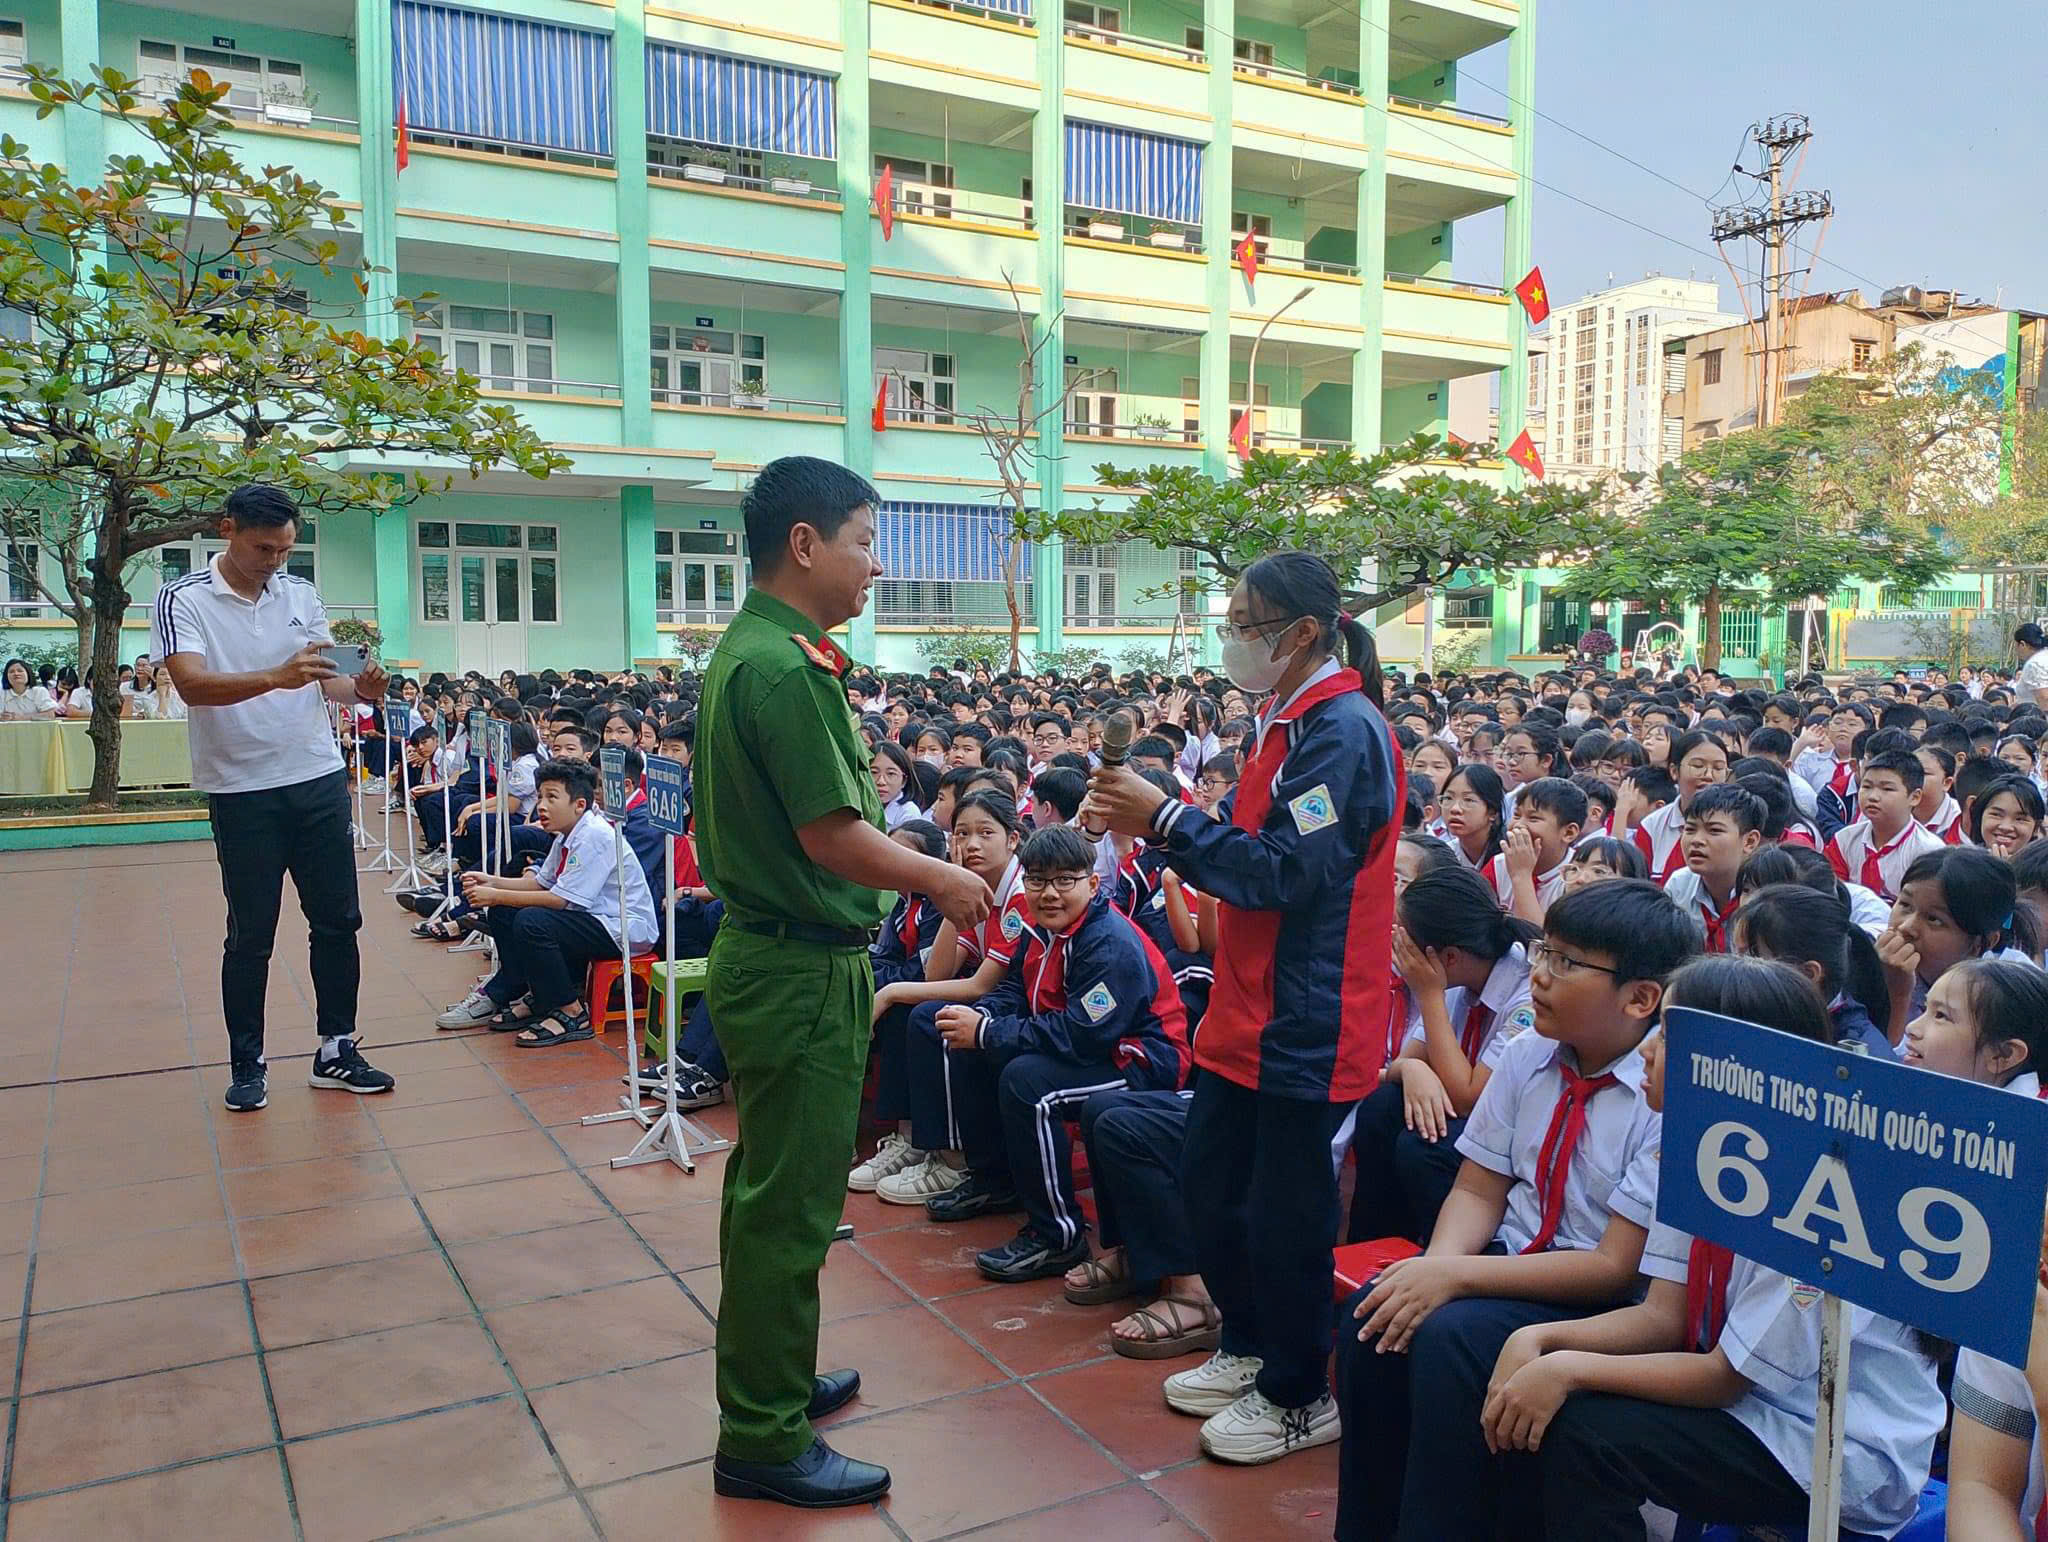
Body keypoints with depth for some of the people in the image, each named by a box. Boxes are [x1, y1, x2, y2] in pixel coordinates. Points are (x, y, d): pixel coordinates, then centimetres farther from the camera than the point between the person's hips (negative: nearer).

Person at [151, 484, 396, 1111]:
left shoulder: (301, 594, 8)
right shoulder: (182, 601, -7)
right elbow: (191, 684, -22)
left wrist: (360, 688, -13)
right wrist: (275, 677, -38)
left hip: (319, 780, 5)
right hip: (242, 792, -4)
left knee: (338, 921, 8)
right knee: (250, 937, 3)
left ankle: (336, 1051, 19)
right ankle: (246, 1067, 17)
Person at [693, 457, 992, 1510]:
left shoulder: (749, 648, 11)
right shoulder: (786, 667, -22)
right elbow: (833, 836, -24)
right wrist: (943, 880, -9)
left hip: (767, 957, 10)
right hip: (803, 973, -10)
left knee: (769, 1189, 21)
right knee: (790, 1206, 2)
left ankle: (767, 1380, 38)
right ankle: (766, 1442, 17)